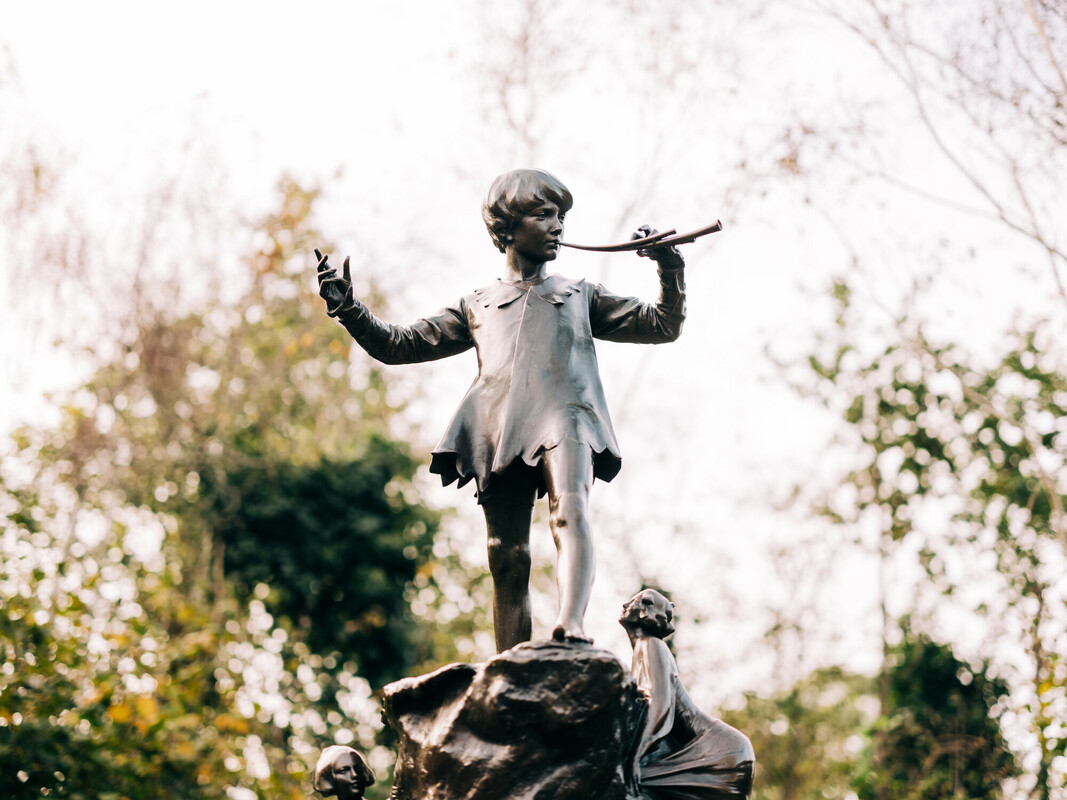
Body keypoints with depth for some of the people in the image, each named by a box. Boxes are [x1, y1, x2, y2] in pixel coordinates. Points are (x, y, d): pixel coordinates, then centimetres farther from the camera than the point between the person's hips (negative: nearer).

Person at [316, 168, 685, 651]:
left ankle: (571, 628, -49)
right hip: (499, 430, 1)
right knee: (508, 558, -8)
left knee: (570, 511, -31)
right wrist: (346, 307, 14)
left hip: (563, 416, -1)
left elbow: (664, 326, 27)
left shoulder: (581, 298, 30)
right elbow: (398, 346, 27)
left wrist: (669, 266, 11)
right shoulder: (477, 308, 30)